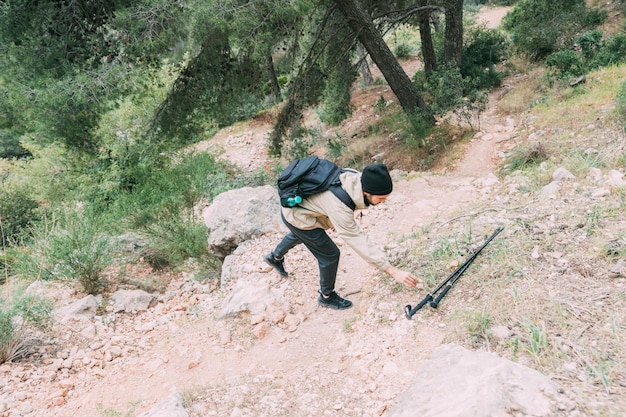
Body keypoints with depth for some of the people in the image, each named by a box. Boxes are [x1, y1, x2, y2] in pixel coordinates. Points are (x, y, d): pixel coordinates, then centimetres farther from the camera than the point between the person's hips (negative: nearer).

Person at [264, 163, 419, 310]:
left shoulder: (355, 176, -20)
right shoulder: (339, 208, -41)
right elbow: (360, 242, -37)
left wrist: (331, 220, 12)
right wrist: (394, 272, -36)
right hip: (297, 217, -8)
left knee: (300, 235, 36)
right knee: (330, 254, -1)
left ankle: (275, 257, 64)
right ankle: (327, 296, 24)